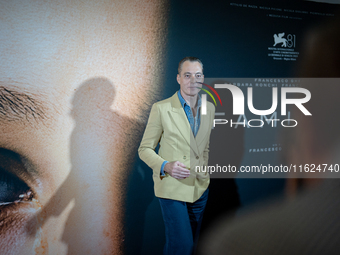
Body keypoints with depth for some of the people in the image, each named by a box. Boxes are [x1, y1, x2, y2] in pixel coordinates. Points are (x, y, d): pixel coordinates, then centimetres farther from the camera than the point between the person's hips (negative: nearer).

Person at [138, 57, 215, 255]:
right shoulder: (161, 108, -9)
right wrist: (165, 166, -22)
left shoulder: (210, 108, 6)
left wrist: (208, 171, 8)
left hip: (200, 188, 5)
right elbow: (145, 149, -5)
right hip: (172, 188, -5)